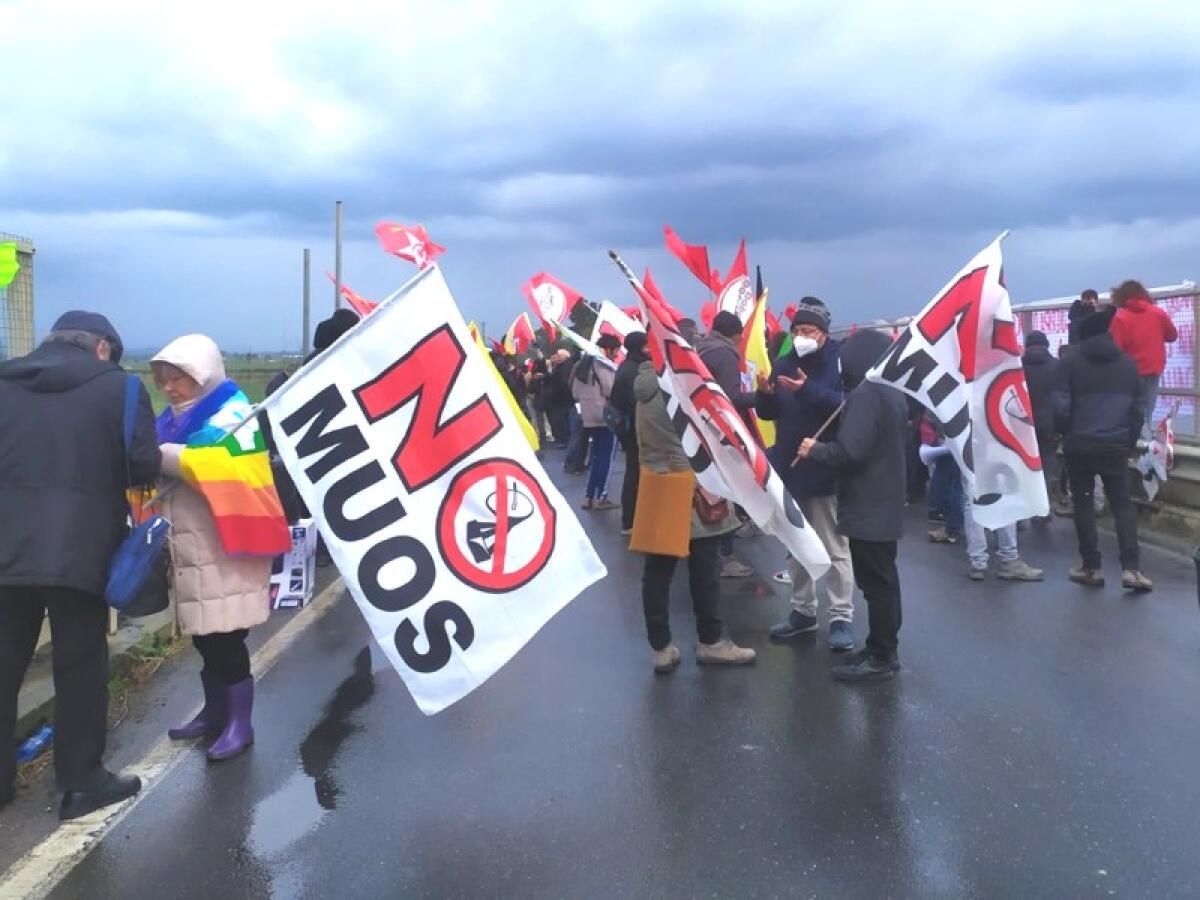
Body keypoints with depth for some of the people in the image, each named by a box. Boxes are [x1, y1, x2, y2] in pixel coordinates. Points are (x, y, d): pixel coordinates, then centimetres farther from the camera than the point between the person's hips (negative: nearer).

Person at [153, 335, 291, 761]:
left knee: (226, 638, -4)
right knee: (204, 635, 15)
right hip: (190, 548, 8)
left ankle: (240, 724, 7)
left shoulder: (233, 413, -9)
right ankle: (215, 712, 28)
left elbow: (215, 463, -26)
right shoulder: (176, 418, 16)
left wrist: (158, 453, -25)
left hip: (225, 548, -8)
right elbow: (161, 472, 17)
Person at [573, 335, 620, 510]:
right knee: (605, 458, -2)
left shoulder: (582, 365, 14)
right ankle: (601, 497, 0)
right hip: (606, 418, -8)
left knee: (596, 457, 14)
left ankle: (589, 496, 13)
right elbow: (612, 391, -21)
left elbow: (575, 393, 16)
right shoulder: (606, 365, -14)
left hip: (589, 418, 8)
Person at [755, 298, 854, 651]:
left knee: (834, 548, 1)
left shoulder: (840, 361, -8)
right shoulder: (784, 364, 7)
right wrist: (766, 394, -11)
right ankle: (803, 610, 27)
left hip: (826, 470, -6)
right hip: (790, 468, 6)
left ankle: (841, 618, 8)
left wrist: (809, 391, -30)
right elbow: (768, 412, 10)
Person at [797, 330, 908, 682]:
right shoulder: (893, 392, 11)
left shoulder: (864, 394, -20)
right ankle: (885, 649, 25)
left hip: (867, 506, -10)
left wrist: (814, 450, -8)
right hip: (886, 501, 10)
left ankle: (880, 659, 4)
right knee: (884, 578, 16)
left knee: (875, 582, -3)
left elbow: (849, 452, -26)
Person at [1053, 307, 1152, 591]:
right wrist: (1130, 441, 19)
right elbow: (1137, 409, 13)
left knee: (1083, 504, 8)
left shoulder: (1070, 361, 0)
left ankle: (1092, 567, 9)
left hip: (1080, 445, -2)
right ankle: (1130, 569, -4)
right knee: (1123, 504, 7)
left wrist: (1068, 434, 6)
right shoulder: (1127, 362, 12)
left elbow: (1061, 406, -8)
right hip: (1116, 446, 2)